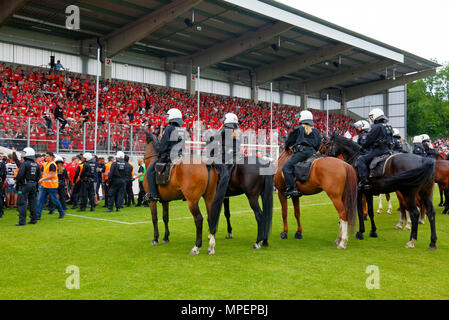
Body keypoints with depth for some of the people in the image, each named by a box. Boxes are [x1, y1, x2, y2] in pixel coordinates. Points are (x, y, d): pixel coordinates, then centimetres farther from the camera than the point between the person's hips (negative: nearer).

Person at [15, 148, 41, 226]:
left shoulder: (24, 164, -12)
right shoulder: (36, 165, 10)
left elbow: (20, 175, -16)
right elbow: (38, 176, 13)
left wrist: (18, 184, -4)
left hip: (25, 185, -7)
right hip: (33, 185, 7)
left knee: (22, 203, -3)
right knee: (33, 202, 12)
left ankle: (22, 221, -4)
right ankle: (34, 219, 17)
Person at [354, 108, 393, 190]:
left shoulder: (376, 127, -11)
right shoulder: (389, 127, 17)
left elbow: (369, 140, -9)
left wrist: (363, 148, 7)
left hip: (377, 150, -10)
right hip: (387, 150, 10)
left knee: (360, 160, -12)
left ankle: (364, 181, -23)